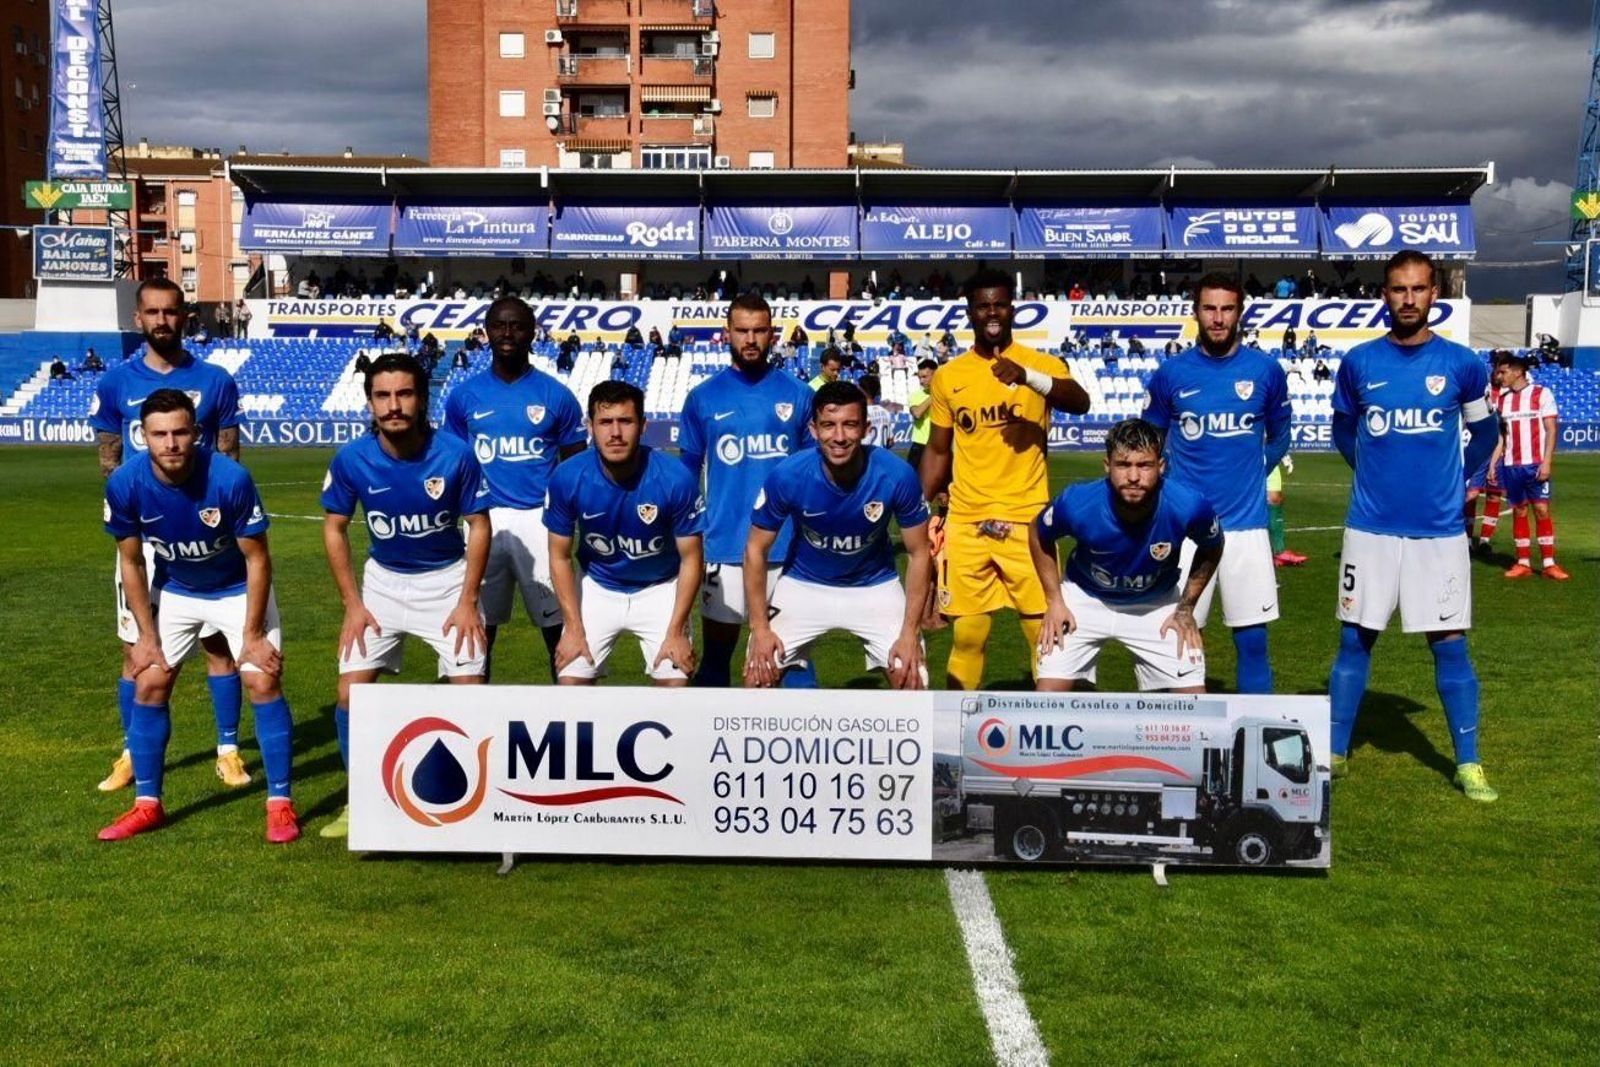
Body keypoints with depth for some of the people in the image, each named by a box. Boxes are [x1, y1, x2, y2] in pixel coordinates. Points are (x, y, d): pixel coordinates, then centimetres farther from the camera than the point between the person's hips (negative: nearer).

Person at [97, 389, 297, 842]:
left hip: (239, 590, -3)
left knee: (263, 683, -13)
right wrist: (147, 634, -6)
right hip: (177, 593, 3)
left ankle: (280, 803, -2)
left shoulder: (230, 478, -32)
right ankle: (147, 804, 15)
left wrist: (252, 634, -18)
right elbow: (131, 561, -6)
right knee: (149, 685, 0)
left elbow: (257, 558, -20)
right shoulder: (125, 484, -22)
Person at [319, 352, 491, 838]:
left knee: (470, 689, -9)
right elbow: (334, 529, -2)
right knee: (351, 690, -5)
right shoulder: (351, 459, -17)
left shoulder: (455, 455, -21)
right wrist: (352, 604, -5)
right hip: (382, 579, 2)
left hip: (447, 578, -2)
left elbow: (479, 526, -9)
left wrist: (467, 602, -11)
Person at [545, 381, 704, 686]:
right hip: (597, 589, 1)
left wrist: (676, 632, -15)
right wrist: (573, 628, -10)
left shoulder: (676, 479, -25)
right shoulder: (567, 478, -21)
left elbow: (691, 560, -14)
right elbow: (560, 558, -7)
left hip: (659, 590, -1)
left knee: (676, 679, -11)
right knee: (570, 680, -6)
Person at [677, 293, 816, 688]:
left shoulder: (798, 394, 2)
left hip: (787, 546, 0)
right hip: (723, 547, 0)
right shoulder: (703, 397, 2)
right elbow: (686, 474, 9)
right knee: (716, 653, 9)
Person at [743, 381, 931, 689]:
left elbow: (918, 553, -12)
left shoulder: (898, 475, -26)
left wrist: (910, 633, -16)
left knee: (911, 681, -11)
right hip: (803, 585, 0)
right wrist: (760, 628, -13)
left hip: (875, 586, 0)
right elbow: (757, 551, -11)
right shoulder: (787, 476, -26)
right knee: (758, 675, -7)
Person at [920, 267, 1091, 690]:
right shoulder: (948, 376, 8)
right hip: (966, 522, 2)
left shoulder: (1041, 364, 0)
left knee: (1046, 630, 2)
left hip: (1026, 519, -2)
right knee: (967, 635, 7)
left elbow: (1080, 403, -20)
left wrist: (1028, 377, -36)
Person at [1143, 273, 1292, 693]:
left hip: (1246, 522, 0)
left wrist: (1251, 475, 9)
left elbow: (1278, 438, 16)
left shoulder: (1265, 370, 2)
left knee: (1252, 638, 3)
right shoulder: (1171, 373, 1)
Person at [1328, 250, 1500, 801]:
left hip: (1439, 529, 0)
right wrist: (1376, 471, 11)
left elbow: (1484, 432, 14)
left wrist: (1453, 479, 10)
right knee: (1355, 639, 7)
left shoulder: (1461, 363, -2)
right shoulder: (1359, 362, -1)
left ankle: (1468, 763, 14)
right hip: (1371, 527, 1)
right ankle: (1336, 751, 17)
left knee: (1450, 644, 3)